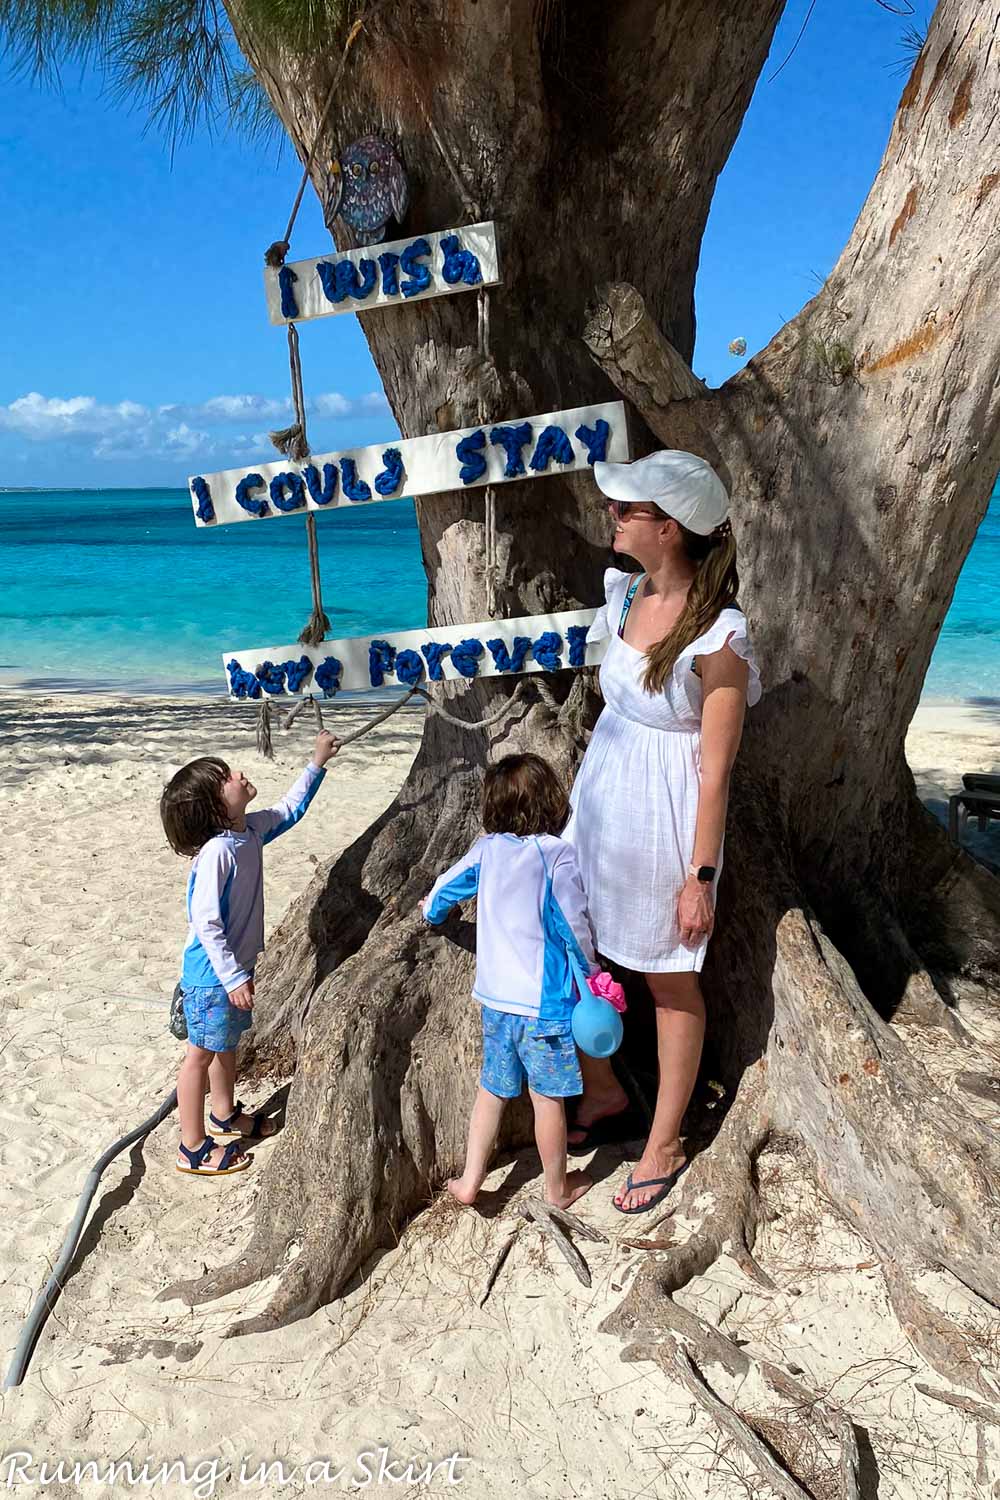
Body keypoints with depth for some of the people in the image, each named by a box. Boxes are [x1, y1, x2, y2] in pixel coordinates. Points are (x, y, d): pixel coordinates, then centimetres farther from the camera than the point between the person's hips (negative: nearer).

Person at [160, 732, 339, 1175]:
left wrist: (316, 764, 16)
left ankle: (225, 1114, 47)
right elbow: (205, 923, -28)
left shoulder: (251, 830, -3)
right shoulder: (216, 852, -29)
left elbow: (289, 810, 18)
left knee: (227, 1042, 25)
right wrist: (232, 977, -25)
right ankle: (193, 1149, 21)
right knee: (203, 1051, 6)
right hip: (212, 974, -9)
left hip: (236, 966, 9)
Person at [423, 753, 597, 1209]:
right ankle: (557, 1188, 25)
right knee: (547, 1097, 9)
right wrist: (591, 972, 3)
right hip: (544, 1000, -5)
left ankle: (470, 1180, 25)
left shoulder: (487, 850, 1)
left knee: (492, 1089, 19)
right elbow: (574, 925, -13)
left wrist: (434, 910, 38)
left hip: (495, 996, 5)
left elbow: (443, 888, 16)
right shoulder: (558, 855, -14)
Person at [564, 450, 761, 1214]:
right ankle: (605, 1093, 40)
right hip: (601, 799, 7)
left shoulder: (718, 635, -22)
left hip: (665, 817, -7)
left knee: (670, 981, 11)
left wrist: (701, 877, -13)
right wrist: (585, 795, 17)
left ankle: (665, 1145, 32)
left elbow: (717, 769, -17)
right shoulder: (627, 594, 0)